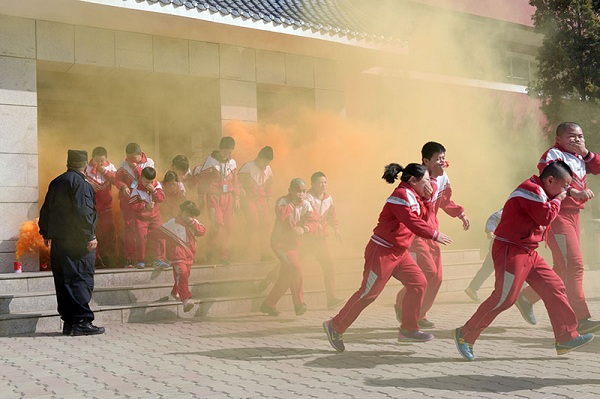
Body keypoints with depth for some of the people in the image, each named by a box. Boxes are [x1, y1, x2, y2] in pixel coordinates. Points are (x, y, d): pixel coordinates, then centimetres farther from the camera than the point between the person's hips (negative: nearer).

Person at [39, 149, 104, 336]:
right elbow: (82, 210, -18)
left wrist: (46, 233, 29)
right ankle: (81, 322, -9)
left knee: (63, 280, 10)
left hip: (58, 240, 8)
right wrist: (90, 236, -16)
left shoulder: (56, 182, 15)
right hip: (78, 240, -8)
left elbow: (46, 210, 20)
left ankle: (68, 321, 14)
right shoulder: (79, 182, -9)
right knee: (82, 279, -6)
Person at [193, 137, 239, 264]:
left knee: (228, 225, 1)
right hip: (213, 196, -5)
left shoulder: (232, 163, 10)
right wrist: (201, 198, -1)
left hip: (227, 197, 5)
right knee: (218, 223, -17)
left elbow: (235, 181, 19)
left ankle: (224, 255, 10)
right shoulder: (210, 161, -5)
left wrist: (236, 198, 14)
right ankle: (212, 251, 0)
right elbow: (201, 180, -2)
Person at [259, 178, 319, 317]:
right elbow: (281, 215, -34)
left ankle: (268, 304, 22)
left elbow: (314, 222, -12)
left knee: (286, 277, 10)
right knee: (296, 267, -22)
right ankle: (299, 303, -13)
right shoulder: (282, 201, -13)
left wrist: (304, 229, -30)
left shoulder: (306, 205, 0)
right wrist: (292, 202, -26)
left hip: (294, 243, 7)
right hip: (280, 242, -7)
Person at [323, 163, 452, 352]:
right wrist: (435, 235, -17)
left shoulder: (412, 196, 14)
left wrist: (426, 199, 4)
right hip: (382, 251, -10)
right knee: (369, 292, -6)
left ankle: (408, 329, 10)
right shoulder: (402, 194, -17)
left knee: (418, 283, 3)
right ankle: (335, 326, 5)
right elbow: (412, 222, -24)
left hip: (399, 252, 10)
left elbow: (423, 217, 18)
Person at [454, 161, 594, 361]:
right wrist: (558, 199, -4)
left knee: (554, 287, 7)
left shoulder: (539, 192, 20)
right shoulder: (532, 190, -14)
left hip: (527, 252, 11)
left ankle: (566, 338, 11)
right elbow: (546, 217, -21)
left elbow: (542, 222, 19)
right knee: (504, 297, -12)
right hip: (510, 251, -11)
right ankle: (465, 335, -1)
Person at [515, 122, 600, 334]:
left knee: (563, 269, 14)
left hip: (572, 215, 10)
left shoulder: (578, 158, 20)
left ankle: (527, 297, 26)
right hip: (556, 215, -10)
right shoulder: (553, 155, -7)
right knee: (574, 265, -15)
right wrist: (574, 191, -36)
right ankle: (580, 319, -15)